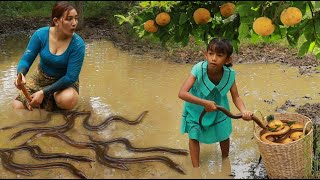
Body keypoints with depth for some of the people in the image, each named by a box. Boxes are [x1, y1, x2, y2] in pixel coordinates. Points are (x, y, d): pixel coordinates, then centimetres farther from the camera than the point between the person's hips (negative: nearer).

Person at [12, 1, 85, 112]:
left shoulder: (78, 44, -27)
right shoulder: (40, 34, -20)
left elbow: (71, 77, -27)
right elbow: (26, 60, -14)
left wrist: (44, 92, -31)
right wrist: (20, 75, -39)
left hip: (65, 81, -3)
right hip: (41, 76, 3)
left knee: (68, 100, -36)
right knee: (17, 107, -3)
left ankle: (54, 100, 2)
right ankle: (49, 99, 22)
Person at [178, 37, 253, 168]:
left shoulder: (229, 74, -29)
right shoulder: (199, 69, -37)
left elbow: (236, 97, -18)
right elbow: (182, 93, -41)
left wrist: (244, 111, -38)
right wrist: (205, 103, -45)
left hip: (218, 107, 3)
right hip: (196, 107, -2)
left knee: (224, 134, 17)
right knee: (194, 136, 6)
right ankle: (196, 168, 24)